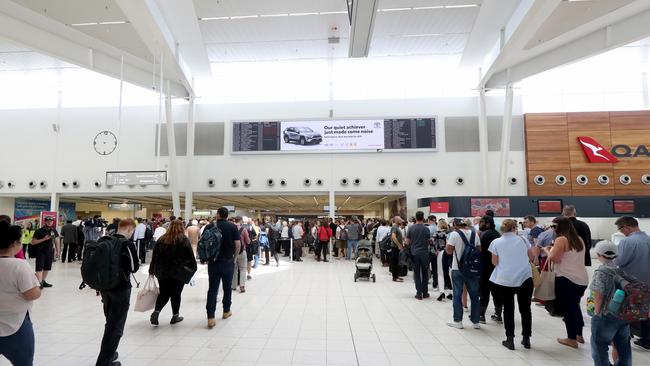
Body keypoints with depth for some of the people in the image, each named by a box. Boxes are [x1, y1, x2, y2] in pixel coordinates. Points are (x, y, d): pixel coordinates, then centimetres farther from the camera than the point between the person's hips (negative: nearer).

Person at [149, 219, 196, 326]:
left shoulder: (162, 239, 4)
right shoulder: (184, 240, -6)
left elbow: (154, 256, 7)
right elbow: (190, 257, -7)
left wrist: (152, 270, 15)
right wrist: (192, 269, 6)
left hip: (162, 272, 3)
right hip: (179, 273, -3)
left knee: (164, 294, 14)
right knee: (176, 294, 8)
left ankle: (156, 312, -2)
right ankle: (175, 316, 17)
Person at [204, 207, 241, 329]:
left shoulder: (210, 227, -3)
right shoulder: (232, 227, -6)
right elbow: (238, 244, -9)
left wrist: (207, 257, 12)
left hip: (213, 262, 1)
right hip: (228, 262, 0)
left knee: (212, 288, 2)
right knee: (227, 287, 15)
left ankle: (210, 317, -4)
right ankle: (226, 311, 29)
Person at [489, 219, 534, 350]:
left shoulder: (496, 242, -3)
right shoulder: (522, 240, 3)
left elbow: (495, 262, -1)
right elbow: (531, 257, 10)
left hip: (504, 280, -1)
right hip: (525, 278, 2)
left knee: (508, 309, 11)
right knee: (525, 308, 16)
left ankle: (510, 339, 11)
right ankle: (526, 339, 22)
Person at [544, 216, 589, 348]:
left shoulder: (561, 239, -11)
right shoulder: (579, 240, 12)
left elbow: (553, 258, -15)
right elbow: (571, 257, 16)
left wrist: (546, 250, 2)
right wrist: (553, 250, 15)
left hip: (567, 279, -8)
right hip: (583, 279, 8)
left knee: (567, 308, 3)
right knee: (575, 306, 23)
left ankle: (572, 339, 9)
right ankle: (579, 335, 31)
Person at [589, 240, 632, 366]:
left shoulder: (601, 272, -19)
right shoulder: (623, 269, -2)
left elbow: (598, 296, -20)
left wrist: (597, 312, -6)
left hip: (606, 316, -6)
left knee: (599, 346, 9)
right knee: (623, 346, 23)